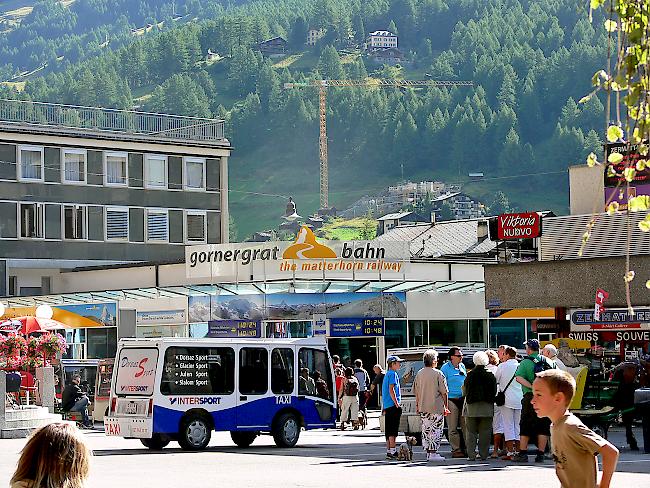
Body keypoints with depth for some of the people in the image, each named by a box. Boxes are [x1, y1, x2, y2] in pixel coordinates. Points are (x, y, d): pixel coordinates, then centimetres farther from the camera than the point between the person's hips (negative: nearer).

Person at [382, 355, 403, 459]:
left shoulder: (387, 374, 20)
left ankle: (389, 451, 10)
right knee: (393, 430, -9)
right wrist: (397, 403, -18)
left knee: (389, 431, 9)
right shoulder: (393, 374, -9)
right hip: (393, 405, -9)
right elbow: (391, 390, -18)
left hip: (387, 406, 9)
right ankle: (392, 451, -11)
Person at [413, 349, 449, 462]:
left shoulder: (419, 374, 6)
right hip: (437, 407, -6)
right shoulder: (438, 374, -10)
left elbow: (416, 392, 12)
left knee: (426, 430, 10)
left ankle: (428, 452, 13)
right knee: (436, 430, -1)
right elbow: (444, 392, -9)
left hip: (423, 407, 6)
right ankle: (433, 453, -4)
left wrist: (417, 405, 22)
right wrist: (446, 406, -1)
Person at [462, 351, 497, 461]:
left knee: (471, 432, 6)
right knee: (485, 432, 6)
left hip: (472, 407, -1)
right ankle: (483, 455, 5)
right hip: (487, 408, 1)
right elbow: (495, 391, 1)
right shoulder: (490, 375, -5)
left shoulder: (470, 375, -7)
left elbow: (464, 391, 0)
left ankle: (471, 455, 1)